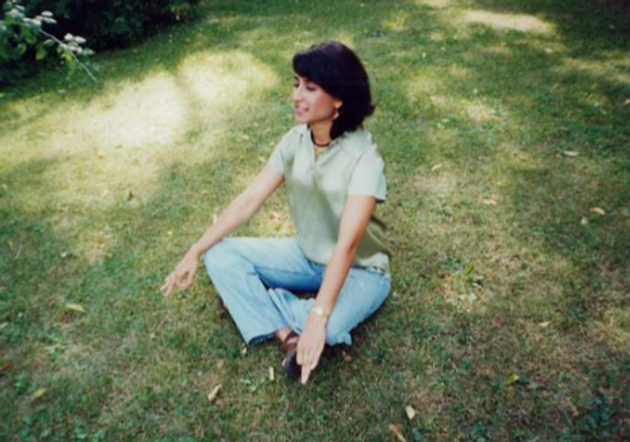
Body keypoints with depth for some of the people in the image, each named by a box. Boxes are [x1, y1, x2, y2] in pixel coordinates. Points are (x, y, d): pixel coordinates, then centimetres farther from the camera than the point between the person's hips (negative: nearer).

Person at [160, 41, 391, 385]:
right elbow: (249, 200, -9)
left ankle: (250, 299, -7)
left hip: (360, 270, -4)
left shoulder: (363, 157, -27)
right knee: (220, 256, -12)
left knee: (330, 328, -36)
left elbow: (347, 245, -34)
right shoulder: (294, 140, -10)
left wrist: (318, 317, -41)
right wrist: (194, 253, -13)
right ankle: (288, 334, -16)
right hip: (306, 255, 5)